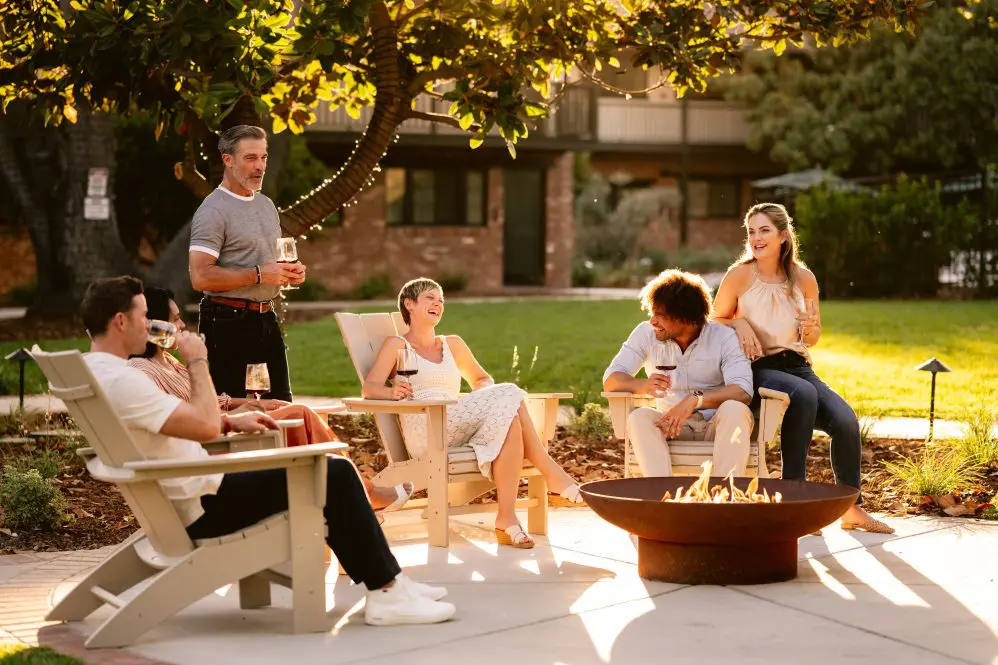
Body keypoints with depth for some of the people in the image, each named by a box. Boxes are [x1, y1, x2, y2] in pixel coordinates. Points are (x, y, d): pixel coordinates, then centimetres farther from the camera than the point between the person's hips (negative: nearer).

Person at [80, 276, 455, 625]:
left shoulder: (96, 371, 10)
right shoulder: (119, 381, -24)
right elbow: (205, 426, -27)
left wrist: (231, 421, 11)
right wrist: (197, 362, -14)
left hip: (182, 503, 11)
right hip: (202, 508, -11)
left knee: (329, 472, 18)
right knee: (335, 474, -8)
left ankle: (386, 580, 19)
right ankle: (388, 593, -1)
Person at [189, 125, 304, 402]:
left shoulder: (266, 205, 16)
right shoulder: (213, 211, -12)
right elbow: (201, 277, -22)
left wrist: (291, 273, 6)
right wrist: (259, 274, -21)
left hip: (266, 317, 8)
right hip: (229, 322, -8)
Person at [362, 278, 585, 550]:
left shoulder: (453, 344, 26)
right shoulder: (397, 345, 11)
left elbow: (482, 379, 35)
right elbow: (369, 388, -2)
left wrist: (483, 396, 9)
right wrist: (391, 392, -26)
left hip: (458, 430, 5)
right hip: (424, 432, -5)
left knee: (509, 418, -31)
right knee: (508, 397, -26)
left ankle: (507, 519, -38)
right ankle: (551, 473, -20)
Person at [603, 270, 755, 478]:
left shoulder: (723, 337, -6)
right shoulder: (645, 334, 1)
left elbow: (743, 391, -19)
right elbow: (610, 381, -5)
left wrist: (695, 400, -35)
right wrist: (642, 386, -28)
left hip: (717, 425, -2)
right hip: (671, 424, 2)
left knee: (734, 409, -33)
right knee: (639, 417, -28)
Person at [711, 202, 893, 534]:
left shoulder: (803, 278, 5)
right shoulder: (739, 275, -3)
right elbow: (715, 321, 8)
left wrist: (810, 328, -7)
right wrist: (739, 324, -13)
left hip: (796, 366, 4)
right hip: (757, 369, -4)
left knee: (845, 420, -20)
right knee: (804, 393, -36)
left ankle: (851, 510, -1)